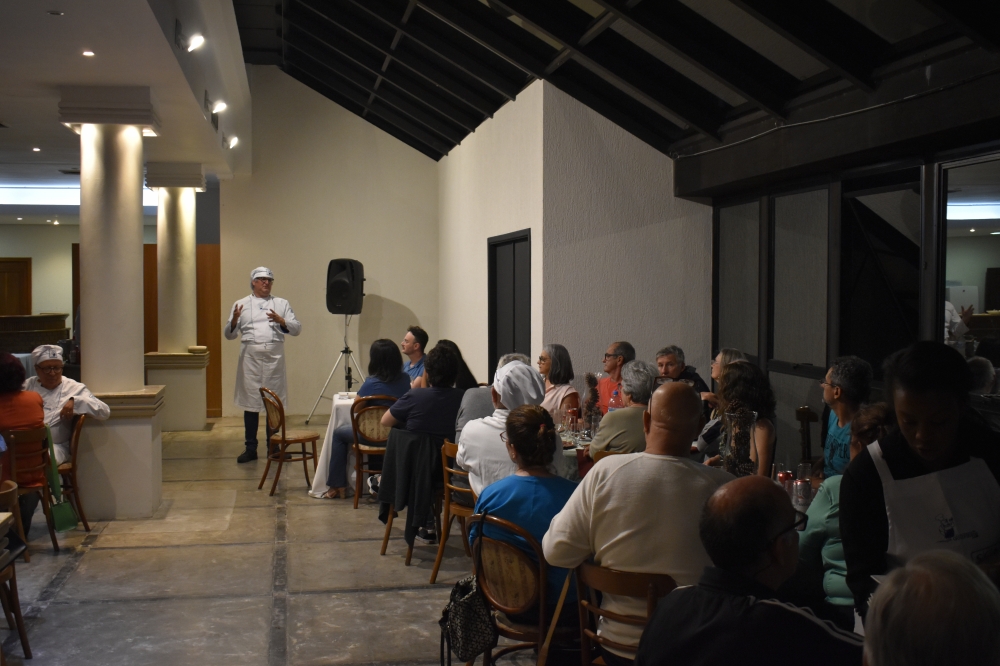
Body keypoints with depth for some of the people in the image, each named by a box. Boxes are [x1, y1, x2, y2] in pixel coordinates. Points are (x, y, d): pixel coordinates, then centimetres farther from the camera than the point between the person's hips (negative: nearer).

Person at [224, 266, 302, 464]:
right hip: (250, 359, 0)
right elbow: (229, 335, 8)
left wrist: (281, 321, -14)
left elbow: (297, 329, 4)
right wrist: (234, 320, -12)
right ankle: (251, 448, 11)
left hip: (274, 359, 1)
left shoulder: (281, 304, 12)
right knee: (250, 403, 3)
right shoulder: (241, 304, 10)